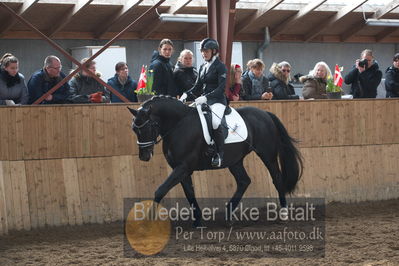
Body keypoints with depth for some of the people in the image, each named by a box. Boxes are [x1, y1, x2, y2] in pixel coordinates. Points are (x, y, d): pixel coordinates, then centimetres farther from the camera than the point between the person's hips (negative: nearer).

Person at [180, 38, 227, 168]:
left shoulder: (220, 66, -4)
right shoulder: (202, 67, 17)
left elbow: (221, 88, -13)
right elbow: (198, 86, 19)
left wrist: (206, 97, -25)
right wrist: (187, 94, 0)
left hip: (217, 101, -8)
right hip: (204, 100, 8)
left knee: (215, 122, -34)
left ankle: (219, 154, -23)